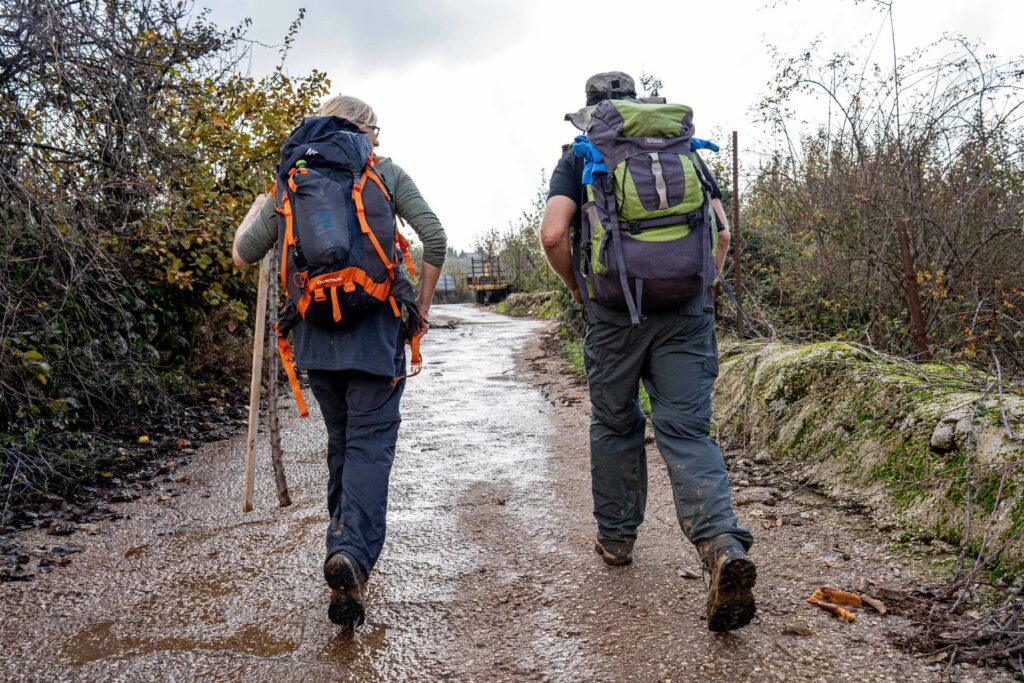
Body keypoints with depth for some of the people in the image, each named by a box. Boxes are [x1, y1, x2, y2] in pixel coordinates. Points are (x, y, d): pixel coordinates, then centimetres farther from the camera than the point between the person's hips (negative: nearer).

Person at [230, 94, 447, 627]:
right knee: (370, 443, -3)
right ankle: (353, 553, -21)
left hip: (315, 332, 3)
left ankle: (343, 545, 22)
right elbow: (434, 238, -7)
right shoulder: (386, 174, 4)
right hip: (377, 329, -3)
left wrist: (256, 210, 28)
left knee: (340, 442, 17)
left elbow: (243, 254, 9)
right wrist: (422, 304, 3)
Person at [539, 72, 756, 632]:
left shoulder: (581, 156, 7)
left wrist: (577, 287, 8)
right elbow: (722, 231, 7)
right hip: (686, 312, 2)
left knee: (615, 426, 15)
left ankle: (615, 538, 28)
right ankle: (724, 546, -19)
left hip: (614, 312, -1)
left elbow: (553, 234, -8)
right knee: (687, 432, 0)